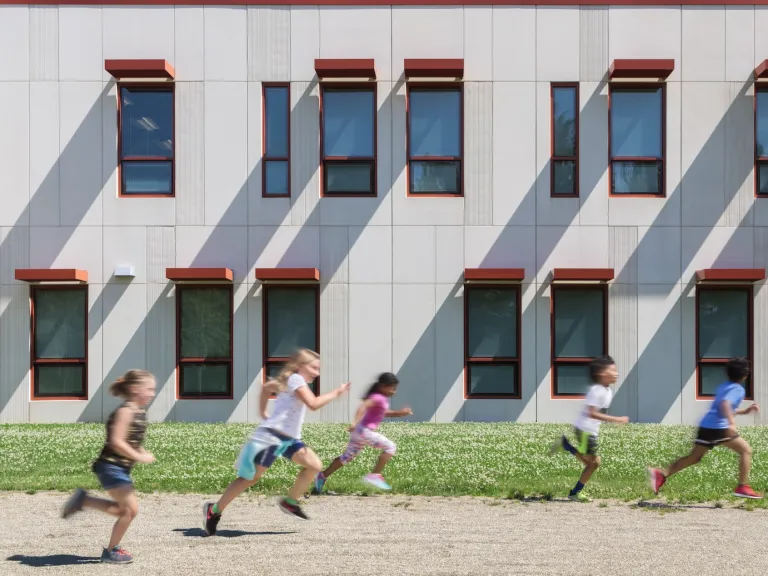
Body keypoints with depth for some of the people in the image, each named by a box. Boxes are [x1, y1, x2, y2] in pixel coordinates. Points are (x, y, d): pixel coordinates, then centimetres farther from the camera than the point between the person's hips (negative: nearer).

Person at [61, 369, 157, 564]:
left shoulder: (140, 411, 10)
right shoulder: (125, 411, -19)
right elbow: (116, 442, -25)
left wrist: (143, 453, 4)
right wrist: (139, 457, -21)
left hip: (121, 468, 10)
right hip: (111, 467, -10)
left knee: (123, 509, 17)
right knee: (130, 508, -6)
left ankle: (83, 500, 21)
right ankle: (111, 551, 8)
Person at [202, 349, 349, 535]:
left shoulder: (293, 381, 16)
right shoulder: (296, 379, -13)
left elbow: (267, 387, 28)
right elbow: (313, 404, -27)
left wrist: (263, 413, 27)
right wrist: (336, 392, -19)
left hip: (289, 438, 9)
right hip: (270, 436, -9)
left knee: (315, 465, -6)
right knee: (250, 478, -2)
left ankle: (290, 502, 9)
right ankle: (214, 510, 12)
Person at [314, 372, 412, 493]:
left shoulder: (382, 399, 14)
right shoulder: (378, 398, -16)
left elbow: (384, 413, 29)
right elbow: (363, 406, -30)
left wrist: (401, 413, 16)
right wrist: (355, 422, -42)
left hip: (360, 431, 10)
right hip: (365, 431, -10)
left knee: (348, 457, 18)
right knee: (389, 446, -8)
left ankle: (322, 476, 24)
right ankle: (375, 475, -7)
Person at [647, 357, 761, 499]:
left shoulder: (723, 386, 23)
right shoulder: (738, 389, -3)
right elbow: (725, 404, -22)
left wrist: (744, 411, 37)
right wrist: (732, 423, -35)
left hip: (706, 426, 8)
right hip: (719, 427, -8)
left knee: (694, 457, 10)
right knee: (746, 450, 4)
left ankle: (662, 475, -3)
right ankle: (743, 487, 0)